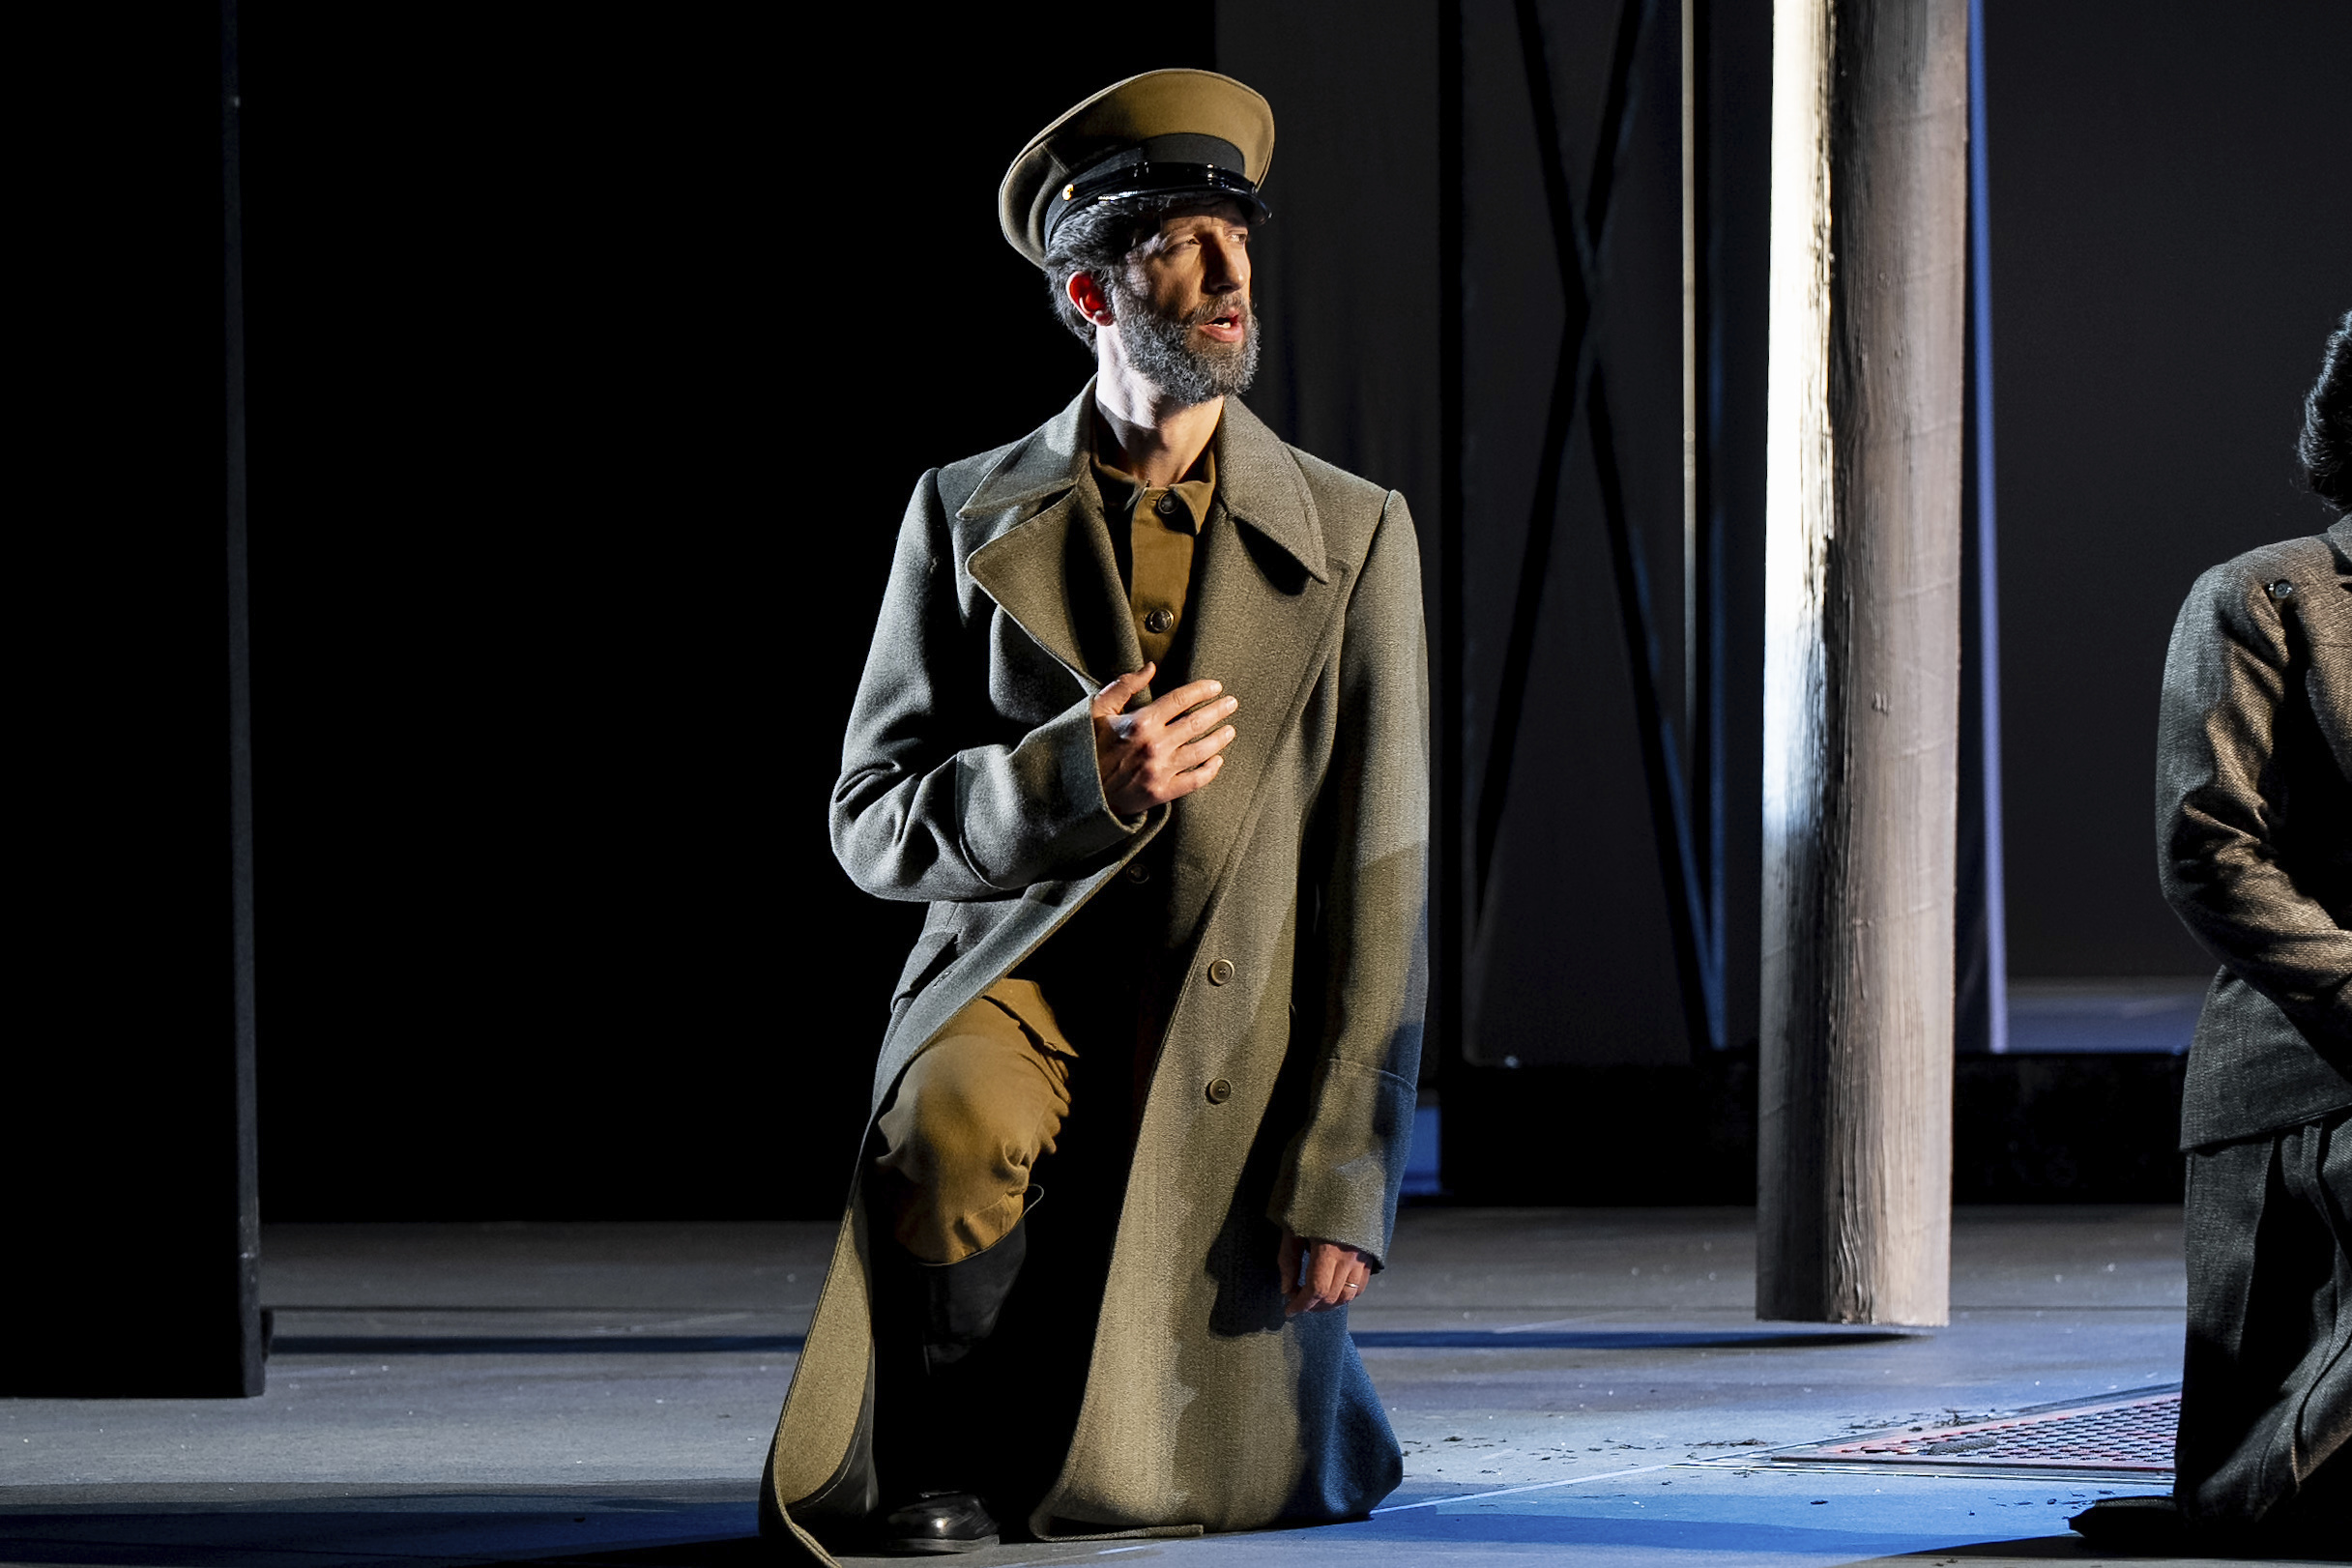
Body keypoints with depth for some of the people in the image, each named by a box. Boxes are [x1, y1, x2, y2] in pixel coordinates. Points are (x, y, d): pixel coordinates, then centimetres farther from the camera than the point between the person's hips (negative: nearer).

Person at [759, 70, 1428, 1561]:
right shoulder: (969, 517, 1)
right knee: (954, 1132, -37)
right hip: (1020, 979, -1)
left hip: (1235, 1031, 1)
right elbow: (875, 821, 0)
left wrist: (1342, 1174, -10)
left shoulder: (1353, 536, 0)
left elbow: (1379, 875, -3)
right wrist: (1075, 783, -21)